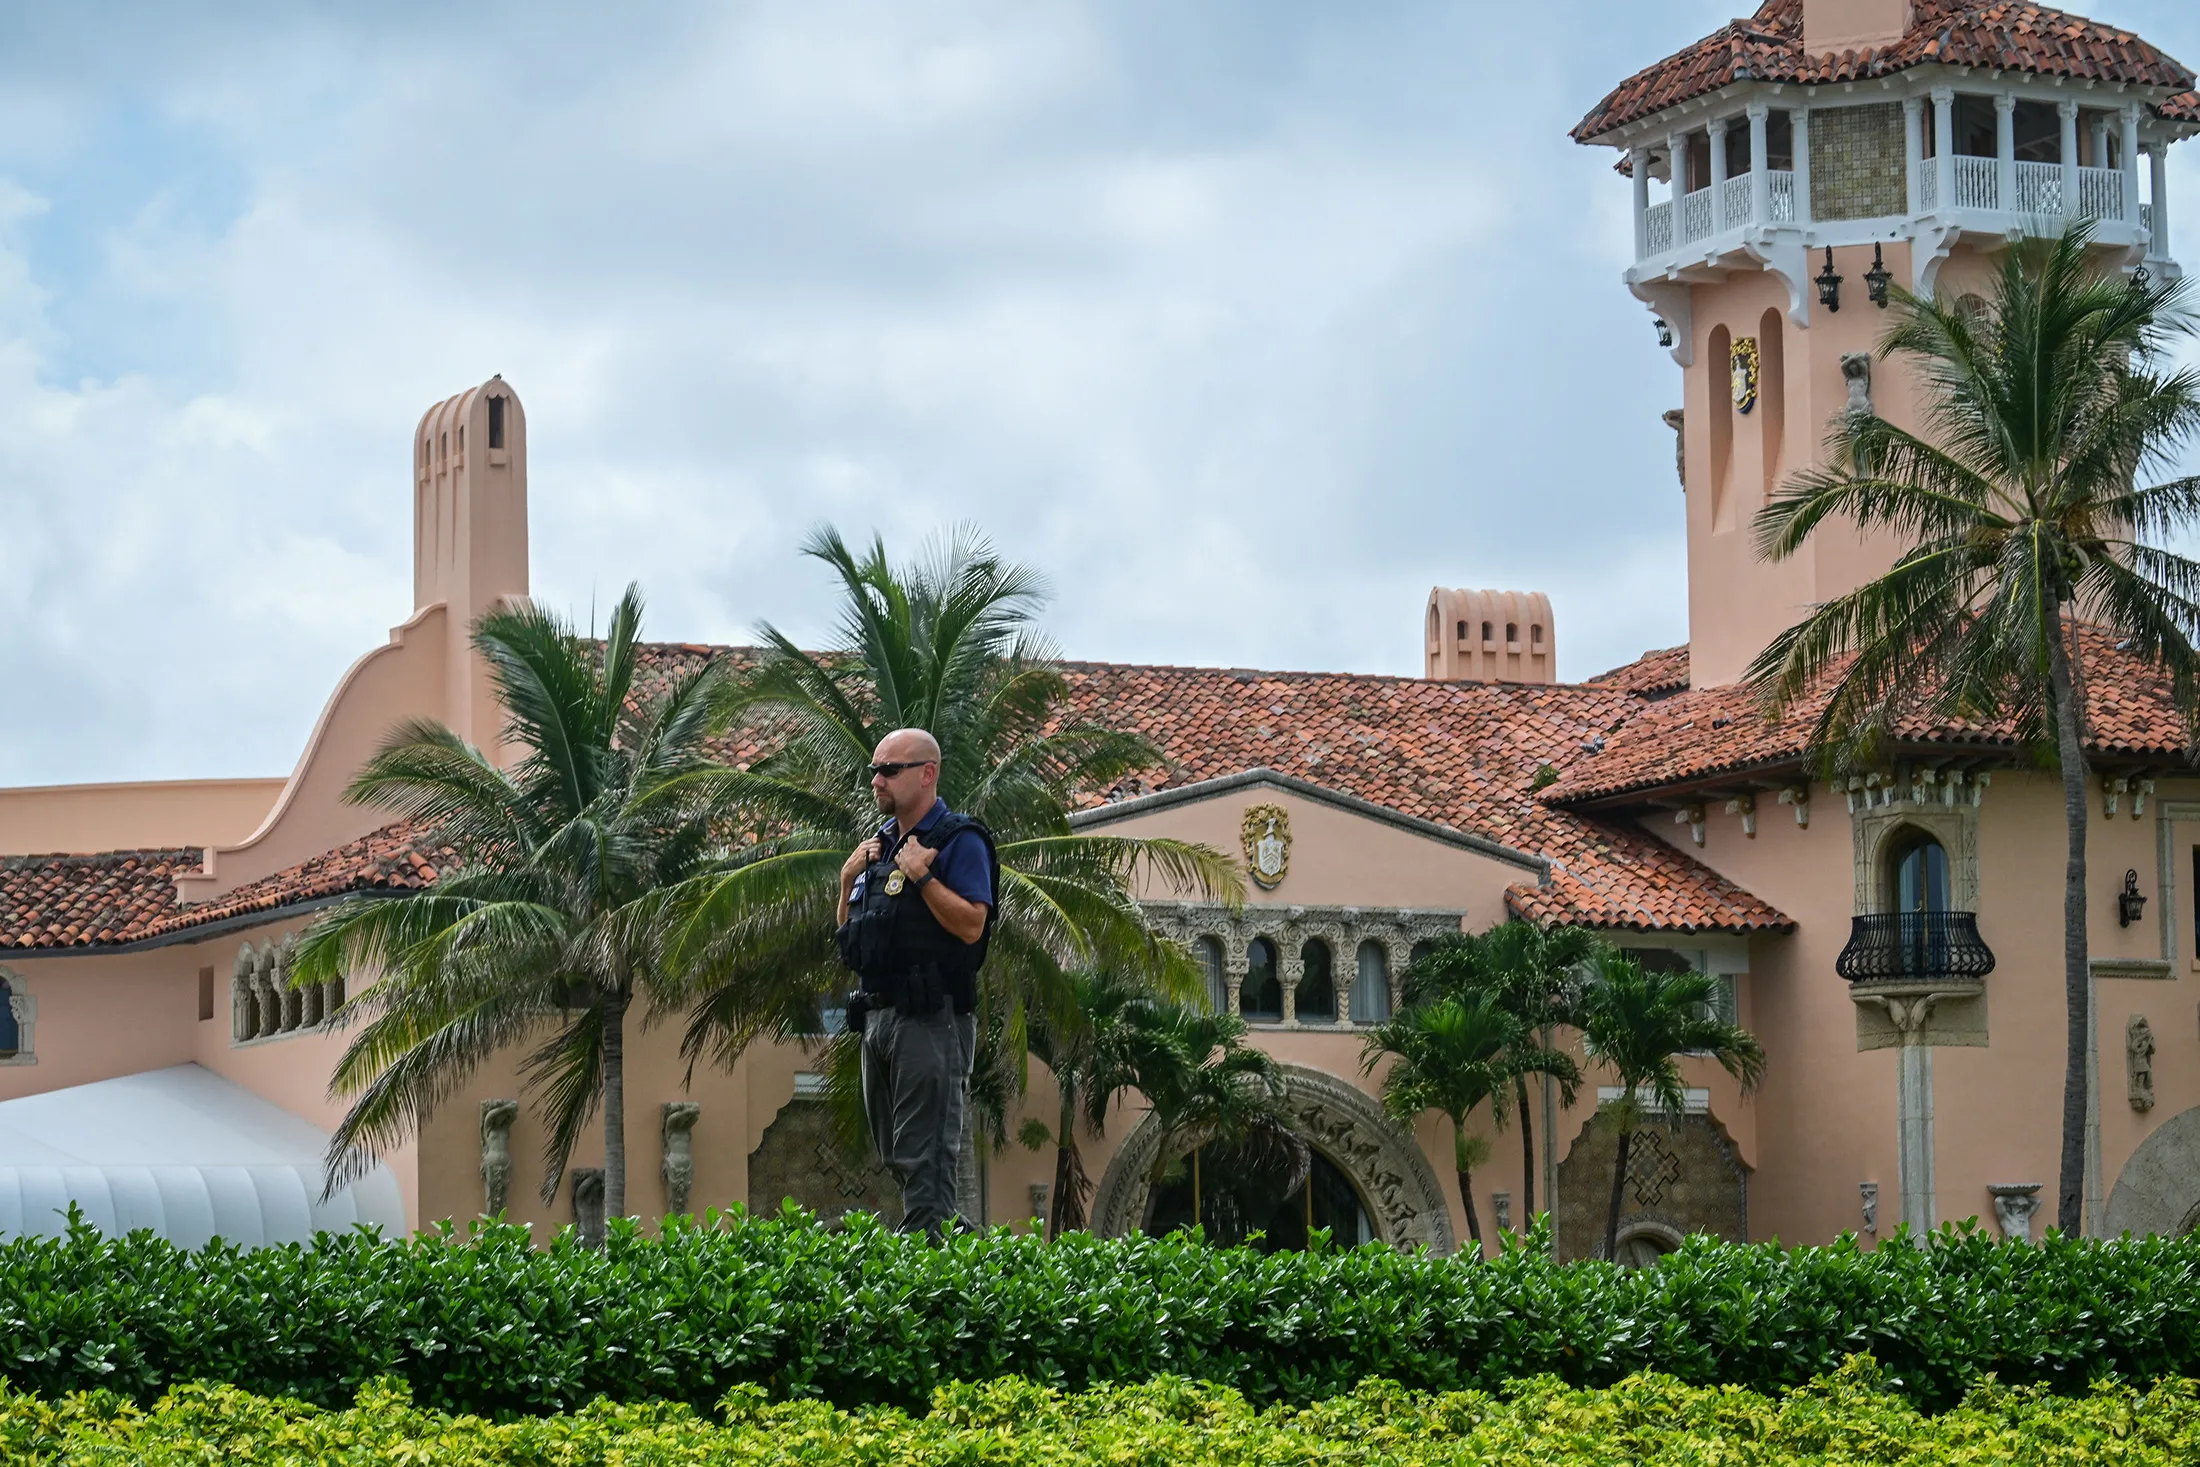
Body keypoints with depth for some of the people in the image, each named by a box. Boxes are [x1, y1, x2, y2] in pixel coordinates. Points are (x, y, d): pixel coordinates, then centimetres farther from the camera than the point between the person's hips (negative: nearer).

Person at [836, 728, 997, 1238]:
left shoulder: (959, 841, -6)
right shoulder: (881, 843, 19)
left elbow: (971, 925, -18)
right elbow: (848, 932, 22)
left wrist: (921, 875, -19)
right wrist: (849, 880, 6)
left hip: (930, 1018, -9)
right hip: (877, 1016, 9)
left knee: (924, 1153, -11)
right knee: (893, 1153, 12)